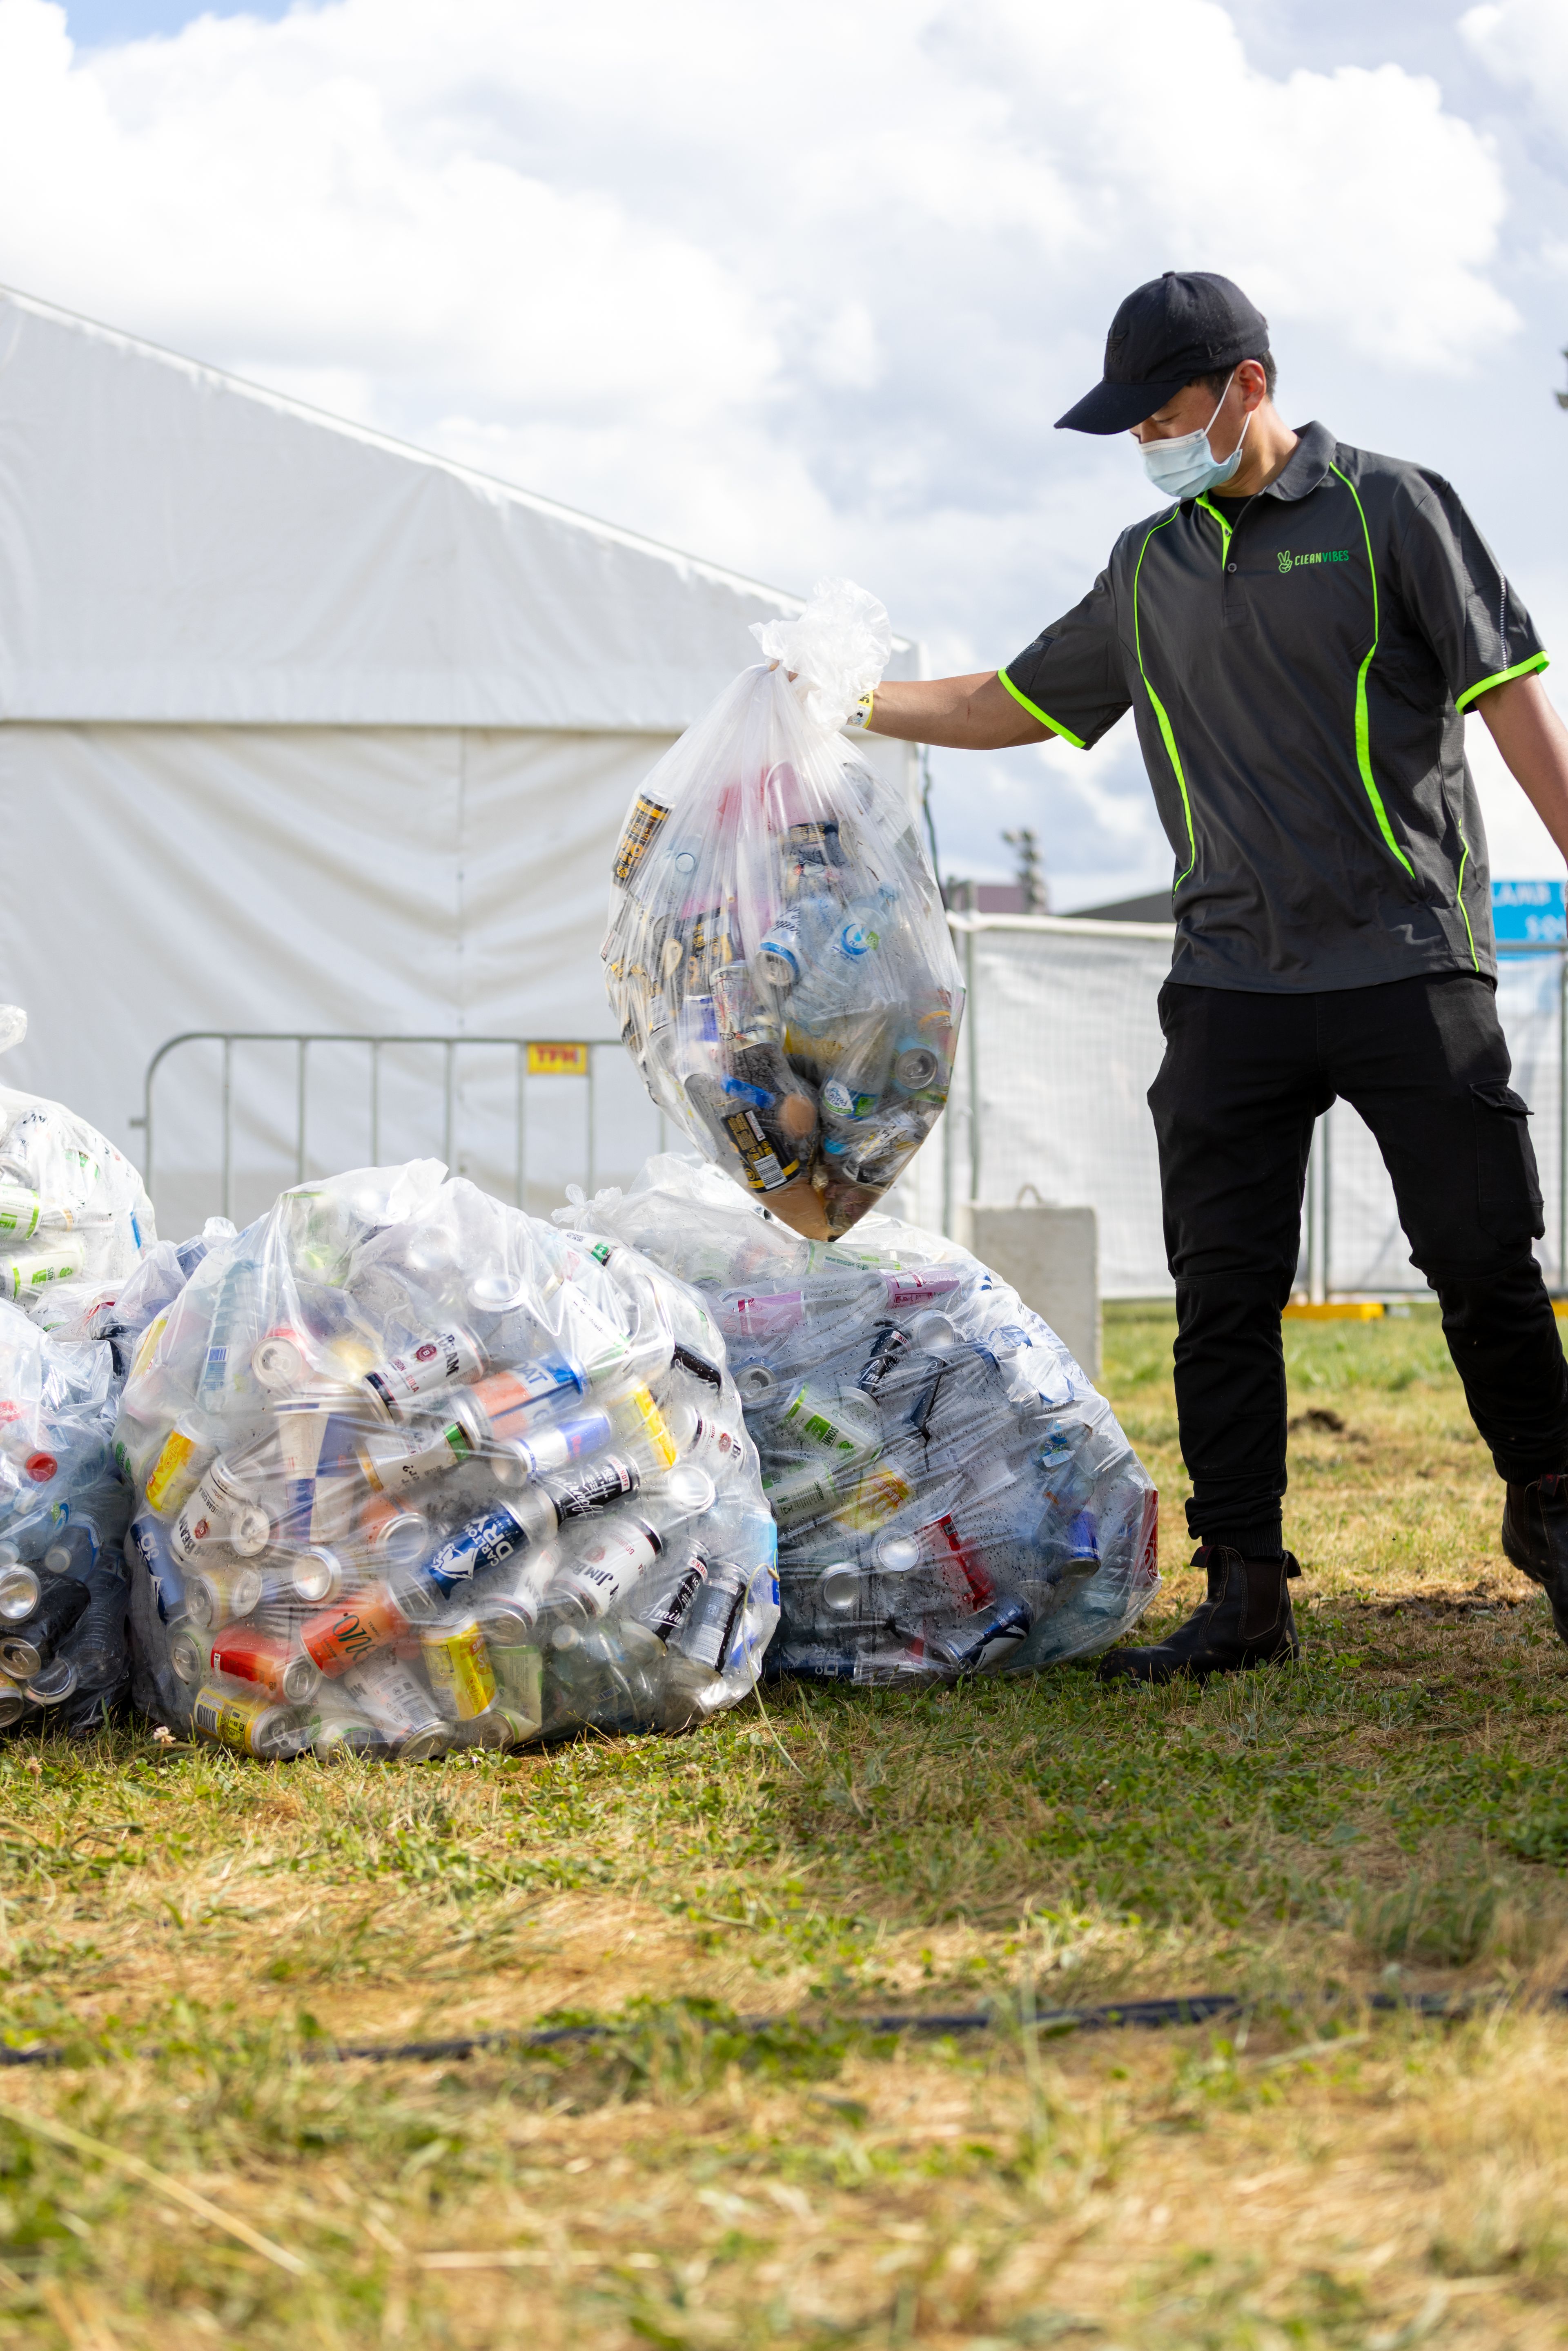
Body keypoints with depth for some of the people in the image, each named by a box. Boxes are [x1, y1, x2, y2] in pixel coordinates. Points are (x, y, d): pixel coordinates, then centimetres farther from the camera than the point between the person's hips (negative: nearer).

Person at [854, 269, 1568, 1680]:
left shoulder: (1390, 509, 1)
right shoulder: (1149, 569, 15)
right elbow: (1020, 702, 27)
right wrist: (858, 704, 16)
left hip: (1408, 966, -4)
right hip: (1231, 982, 4)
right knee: (1224, 1293, -1)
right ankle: (1246, 1593, 4)